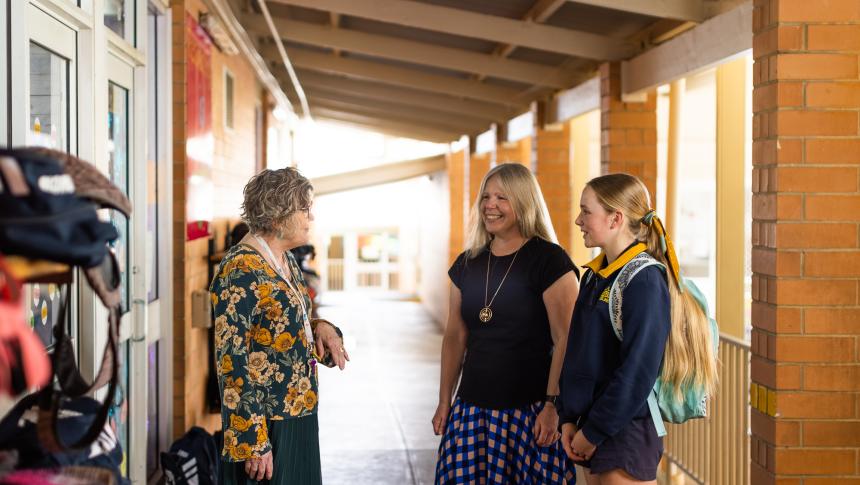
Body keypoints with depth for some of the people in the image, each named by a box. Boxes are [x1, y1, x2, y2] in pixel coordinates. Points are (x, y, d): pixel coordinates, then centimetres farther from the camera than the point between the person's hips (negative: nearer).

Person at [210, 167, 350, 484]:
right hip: (266, 423, -9)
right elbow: (232, 363, -20)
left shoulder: (286, 262, 10)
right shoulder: (241, 271, -18)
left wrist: (320, 327, 0)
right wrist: (253, 443, -22)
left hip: (300, 418, 9)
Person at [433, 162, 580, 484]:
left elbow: (565, 340, -11)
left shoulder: (550, 261, -7)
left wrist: (552, 405, -15)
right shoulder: (467, 264, 11)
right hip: (472, 408, 5)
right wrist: (444, 401, 13)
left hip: (530, 410, -5)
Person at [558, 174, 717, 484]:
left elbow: (638, 372, -20)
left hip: (626, 432, -8)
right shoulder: (594, 276, 9)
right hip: (590, 426, 8)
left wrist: (594, 432, -16)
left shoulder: (645, 280, -16)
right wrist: (569, 419, 7)